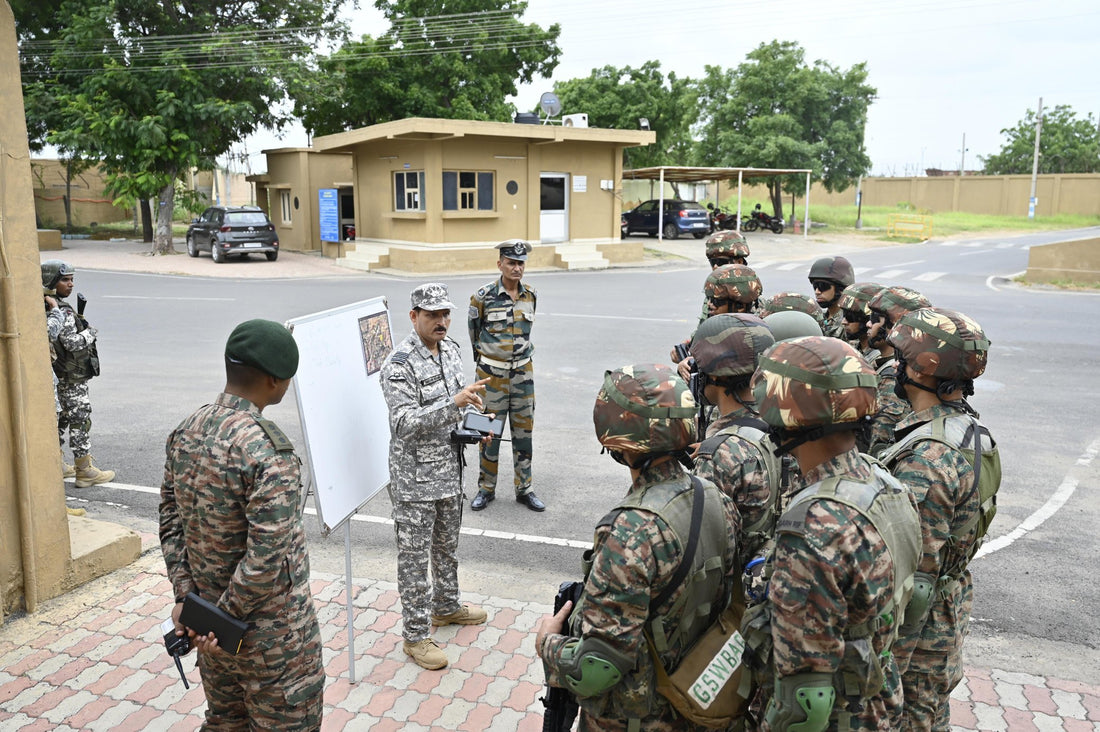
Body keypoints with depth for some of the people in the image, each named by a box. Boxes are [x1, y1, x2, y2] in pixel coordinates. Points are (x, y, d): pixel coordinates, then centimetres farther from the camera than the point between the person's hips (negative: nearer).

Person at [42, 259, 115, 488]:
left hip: (55, 375, 10)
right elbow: (72, 342, -25)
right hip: (71, 377, -10)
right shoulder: (62, 311, -21)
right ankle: (85, 471, 3)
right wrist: (91, 333, -9)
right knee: (80, 420, -3)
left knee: (59, 418, 18)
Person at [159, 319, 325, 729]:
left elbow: (171, 520, 3)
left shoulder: (185, 433, -2)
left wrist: (185, 595, 1)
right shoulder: (271, 453, -28)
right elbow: (267, 560, -28)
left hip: (207, 607, 8)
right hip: (271, 634, -8)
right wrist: (225, 615, -15)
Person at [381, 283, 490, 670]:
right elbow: (405, 423, -28)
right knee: (415, 557, 5)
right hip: (415, 478, -8)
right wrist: (455, 402, -35)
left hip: (449, 468, 8)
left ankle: (446, 606, 44)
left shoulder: (451, 349, 4)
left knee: (447, 546, 24)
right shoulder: (399, 364, -21)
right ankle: (416, 635, 19)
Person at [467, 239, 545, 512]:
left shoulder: (530, 295, 2)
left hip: (523, 372, 3)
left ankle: (524, 489, 20)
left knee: (524, 430, 8)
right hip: (492, 373, -3)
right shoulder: (483, 297, -10)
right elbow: (474, 331, 5)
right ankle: (486, 489, 20)